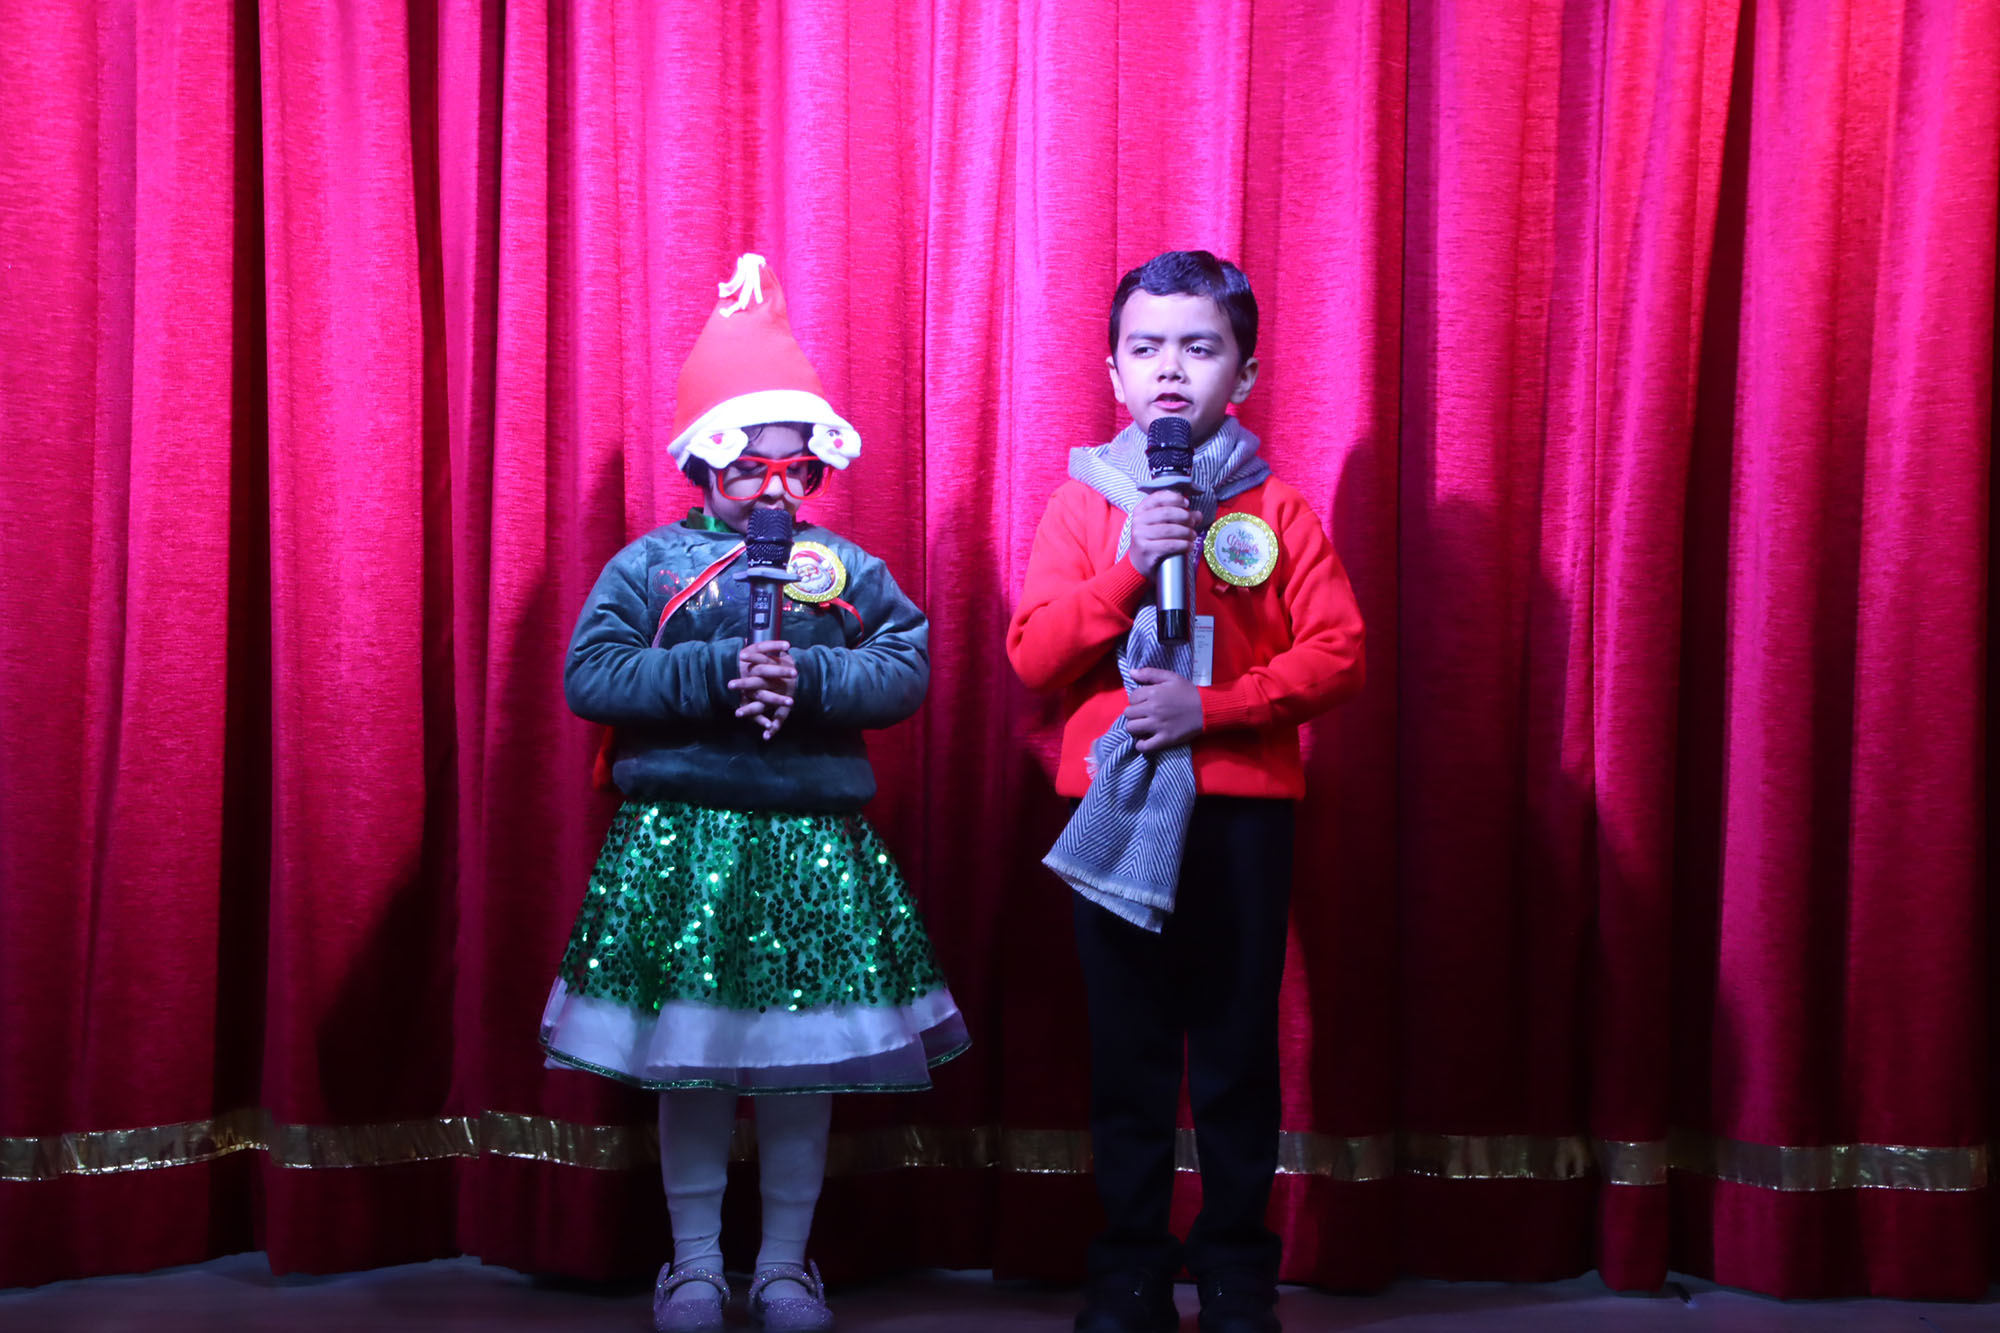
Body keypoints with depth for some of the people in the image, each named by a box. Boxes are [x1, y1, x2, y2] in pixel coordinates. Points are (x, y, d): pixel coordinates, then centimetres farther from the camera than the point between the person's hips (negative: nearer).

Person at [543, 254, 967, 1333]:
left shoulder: (849, 570, 8)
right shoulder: (649, 564, 3)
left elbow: (906, 670, -3)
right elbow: (589, 677, -8)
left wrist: (806, 678, -19)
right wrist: (716, 674, -16)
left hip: (815, 847, 1)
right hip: (678, 839, -1)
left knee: (803, 1062, 7)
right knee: (687, 1060, 5)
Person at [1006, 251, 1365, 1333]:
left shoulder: (1276, 509, 4)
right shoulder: (1083, 502, 6)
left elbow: (1337, 654, -4)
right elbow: (1034, 654, -2)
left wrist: (1212, 707, -15)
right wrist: (1129, 565, -14)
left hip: (1242, 808, 0)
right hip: (1114, 808, 1)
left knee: (1239, 1045, 5)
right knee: (1127, 1048, 6)